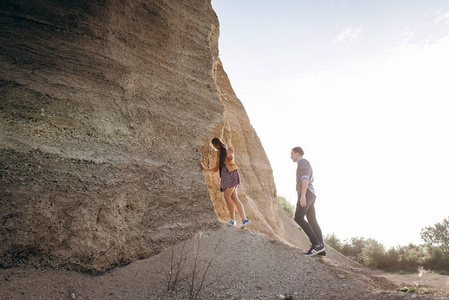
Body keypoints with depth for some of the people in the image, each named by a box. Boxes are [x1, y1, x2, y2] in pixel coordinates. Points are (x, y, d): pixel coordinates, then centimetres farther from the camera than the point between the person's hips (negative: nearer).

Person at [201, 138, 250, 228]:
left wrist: (226, 147, -5)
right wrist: (205, 169, 18)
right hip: (224, 175, 7)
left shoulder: (230, 148, 6)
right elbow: (216, 169, 22)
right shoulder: (219, 153, 23)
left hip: (231, 173, -7)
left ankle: (233, 219, -7)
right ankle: (244, 219, -7)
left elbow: (230, 158, -16)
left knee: (227, 196, -16)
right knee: (234, 198, -3)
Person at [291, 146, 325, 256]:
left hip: (306, 193, -11)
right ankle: (320, 249, 2)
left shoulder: (303, 162, -3)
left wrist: (302, 196, -27)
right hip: (310, 195, 11)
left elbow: (305, 179, -17)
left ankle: (316, 244, -23)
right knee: (312, 221, 5)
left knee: (298, 218, -20)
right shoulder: (306, 166, 29)